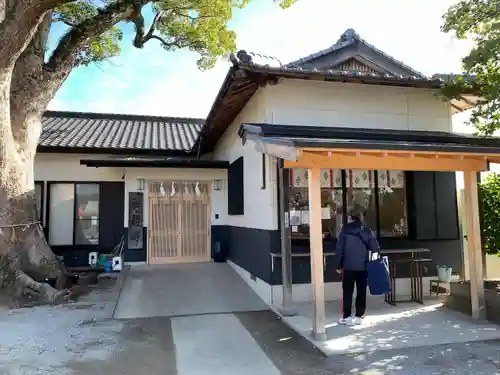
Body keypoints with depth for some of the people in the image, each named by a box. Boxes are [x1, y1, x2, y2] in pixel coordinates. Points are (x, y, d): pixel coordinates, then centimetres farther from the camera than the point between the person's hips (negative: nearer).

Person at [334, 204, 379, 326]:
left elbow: (339, 248, -5)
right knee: (361, 291, 11)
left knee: (347, 292, 5)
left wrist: (338, 265, 1)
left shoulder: (345, 229, -4)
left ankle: (346, 317, 7)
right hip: (363, 266, 2)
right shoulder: (366, 229, 0)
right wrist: (369, 250, 20)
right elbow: (375, 247, -3)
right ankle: (359, 316, 13)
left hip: (348, 266, -2)